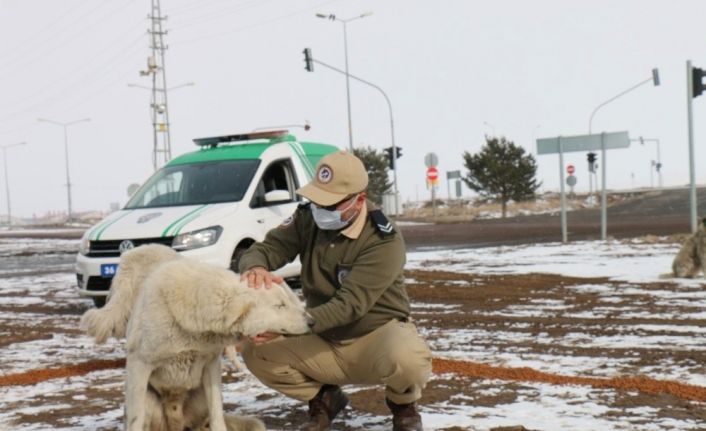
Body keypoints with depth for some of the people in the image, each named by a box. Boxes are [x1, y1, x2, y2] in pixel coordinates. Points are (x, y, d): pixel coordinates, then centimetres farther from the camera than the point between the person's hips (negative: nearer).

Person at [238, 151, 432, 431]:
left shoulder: (383, 240, -24)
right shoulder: (307, 218, -7)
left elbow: (349, 305, -31)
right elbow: (265, 248, -11)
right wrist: (255, 268, -39)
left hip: (377, 334, -5)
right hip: (324, 343, 5)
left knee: (408, 360, -38)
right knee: (256, 352, -16)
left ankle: (403, 406, 1)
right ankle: (324, 399, 10)